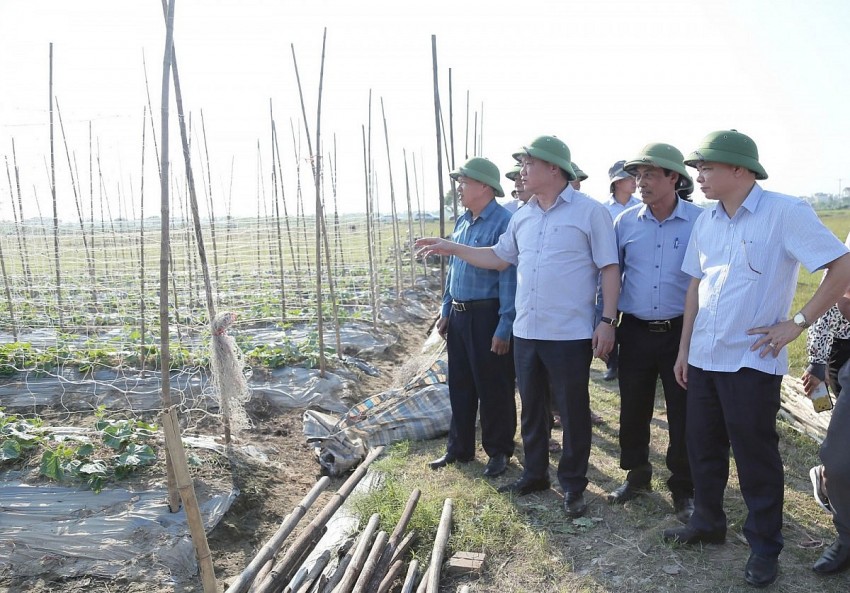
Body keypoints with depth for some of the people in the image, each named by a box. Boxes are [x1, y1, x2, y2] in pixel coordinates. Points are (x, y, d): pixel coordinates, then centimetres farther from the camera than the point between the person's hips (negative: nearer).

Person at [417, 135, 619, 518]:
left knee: (573, 412, 7)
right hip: (525, 332, 6)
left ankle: (573, 486, 24)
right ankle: (534, 474, 35)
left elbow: (609, 268, -8)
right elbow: (499, 257, 18)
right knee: (531, 408, 17)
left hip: (571, 335, -6)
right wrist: (452, 249, 13)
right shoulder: (522, 216, 11)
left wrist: (607, 321, -14)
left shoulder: (590, 212, -8)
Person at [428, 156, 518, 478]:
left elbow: (509, 277, -19)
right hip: (459, 315, 8)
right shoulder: (462, 222, 11)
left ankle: (499, 451, 23)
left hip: (487, 316, -8)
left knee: (493, 388, 6)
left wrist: (504, 328, -21)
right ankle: (459, 448, 31)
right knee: (460, 385, 17)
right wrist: (446, 311, 16)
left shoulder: (503, 222, -16)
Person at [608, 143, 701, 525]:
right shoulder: (625, 222, 2)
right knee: (632, 410, 12)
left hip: (682, 332, -2)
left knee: (683, 414, 6)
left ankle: (683, 489, 24)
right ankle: (636, 476, 33)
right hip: (635, 332, 3)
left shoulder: (700, 222, -6)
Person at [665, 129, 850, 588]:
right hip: (703, 358, 6)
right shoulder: (706, 221, 8)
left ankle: (764, 547, 24)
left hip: (752, 361, -6)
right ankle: (708, 523, 35)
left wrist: (798, 322, -12)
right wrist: (684, 349, 12)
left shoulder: (785, 213, -11)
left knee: (755, 456, 6)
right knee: (703, 447, 16)